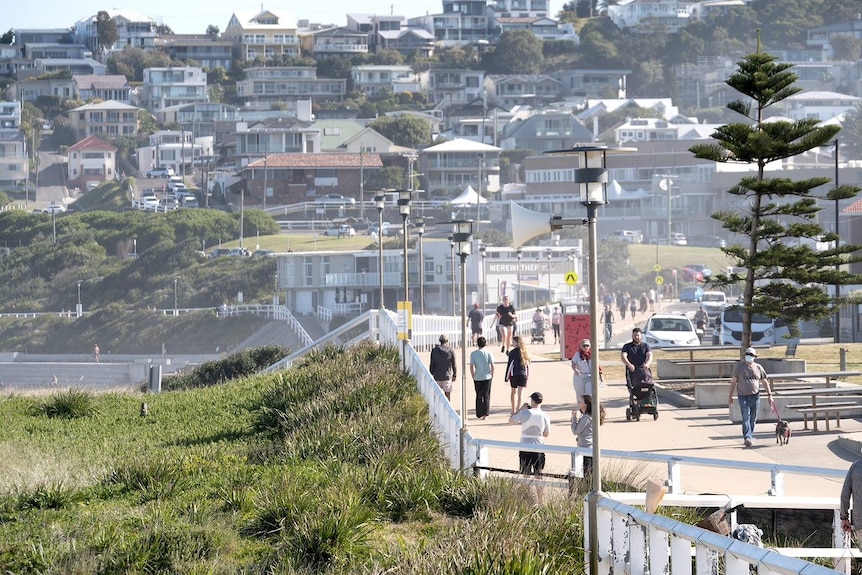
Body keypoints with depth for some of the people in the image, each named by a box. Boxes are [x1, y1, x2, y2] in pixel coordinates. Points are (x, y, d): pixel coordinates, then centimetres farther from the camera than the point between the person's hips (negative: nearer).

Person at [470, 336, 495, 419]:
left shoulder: (473, 354, -4)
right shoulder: (488, 353, -6)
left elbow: (471, 367, -3)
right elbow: (492, 365, -6)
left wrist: (473, 377, 9)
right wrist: (492, 374, 9)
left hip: (477, 378, 1)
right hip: (487, 377, -1)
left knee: (479, 396, 11)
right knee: (486, 395, 7)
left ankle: (479, 414, 15)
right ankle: (485, 413, 1)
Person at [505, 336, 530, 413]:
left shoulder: (512, 352, -11)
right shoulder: (524, 352, 1)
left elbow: (509, 365, -10)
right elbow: (527, 364, 6)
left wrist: (507, 377, -3)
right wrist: (528, 375, 14)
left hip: (514, 375, -2)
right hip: (523, 374, 2)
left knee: (513, 392, 16)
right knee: (520, 393, 3)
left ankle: (513, 410, 19)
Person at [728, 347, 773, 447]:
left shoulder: (758, 367, 6)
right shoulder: (739, 367, 0)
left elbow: (765, 382, 12)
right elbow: (733, 382, 2)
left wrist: (770, 395, 6)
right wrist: (730, 396, 0)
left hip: (755, 396, 3)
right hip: (743, 397, -3)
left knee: (753, 419, 8)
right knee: (746, 418, -14)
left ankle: (750, 437, 22)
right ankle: (747, 438, -24)